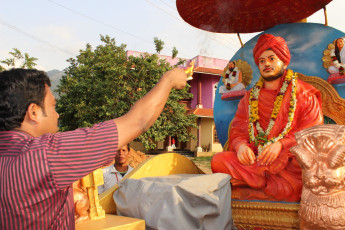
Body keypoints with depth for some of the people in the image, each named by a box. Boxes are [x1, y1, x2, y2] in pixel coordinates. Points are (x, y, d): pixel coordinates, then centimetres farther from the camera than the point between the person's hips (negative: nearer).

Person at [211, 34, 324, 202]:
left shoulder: (304, 95, 11)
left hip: (288, 161, -2)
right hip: (254, 160, 3)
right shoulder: (249, 98, 20)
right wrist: (241, 145, -12)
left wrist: (281, 144, -18)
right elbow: (237, 131, 14)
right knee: (219, 161, -24)